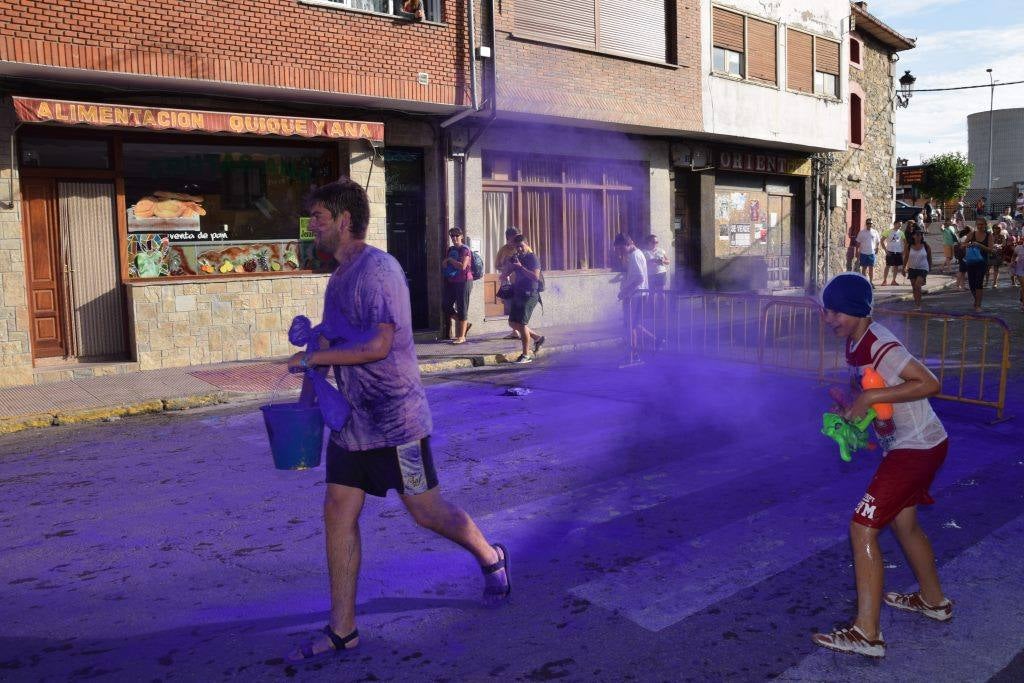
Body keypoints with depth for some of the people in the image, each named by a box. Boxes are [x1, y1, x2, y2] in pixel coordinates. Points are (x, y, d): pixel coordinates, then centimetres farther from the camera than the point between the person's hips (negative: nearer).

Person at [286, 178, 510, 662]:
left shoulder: (378, 269, -16)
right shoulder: (339, 277, 13)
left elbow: (378, 345, -25)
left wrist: (312, 357, -17)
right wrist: (307, 395, 14)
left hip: (395, 419, -9)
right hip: (352, 419, 9)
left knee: (427, 512, 4)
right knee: (338, 513, 6)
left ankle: (492, 559, 32)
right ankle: (341, 629, 17)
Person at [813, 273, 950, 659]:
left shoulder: (879, 345, -23)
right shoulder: (857, 345, 5)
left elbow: (929, 384, -28)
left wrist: (870, 397, -28)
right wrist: (850, 409, -1)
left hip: (915, 449, -10)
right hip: (909, 444, 10)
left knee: (863, 528, -11)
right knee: (902, 522, 25)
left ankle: (867, 634, -6)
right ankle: (933, 600, 47)